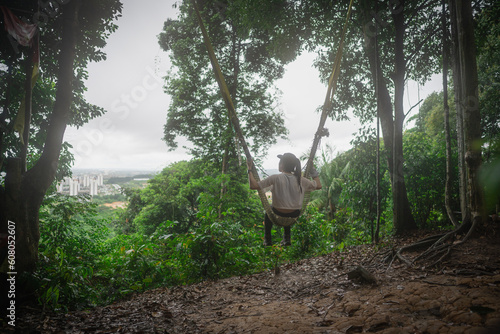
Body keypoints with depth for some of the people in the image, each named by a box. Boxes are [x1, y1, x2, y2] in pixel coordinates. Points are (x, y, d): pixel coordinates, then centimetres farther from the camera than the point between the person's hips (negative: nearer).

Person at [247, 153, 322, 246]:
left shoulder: (275, 178, -19)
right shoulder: (300, 179, -9)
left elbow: (253, 185, -20)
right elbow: (318, 186, 5)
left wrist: (249, 169, -9)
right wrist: (314, 172, 13)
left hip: (278, 216, -3)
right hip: (294, 216, 3)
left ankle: (267, 240, 37)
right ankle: (287, 239, 38)